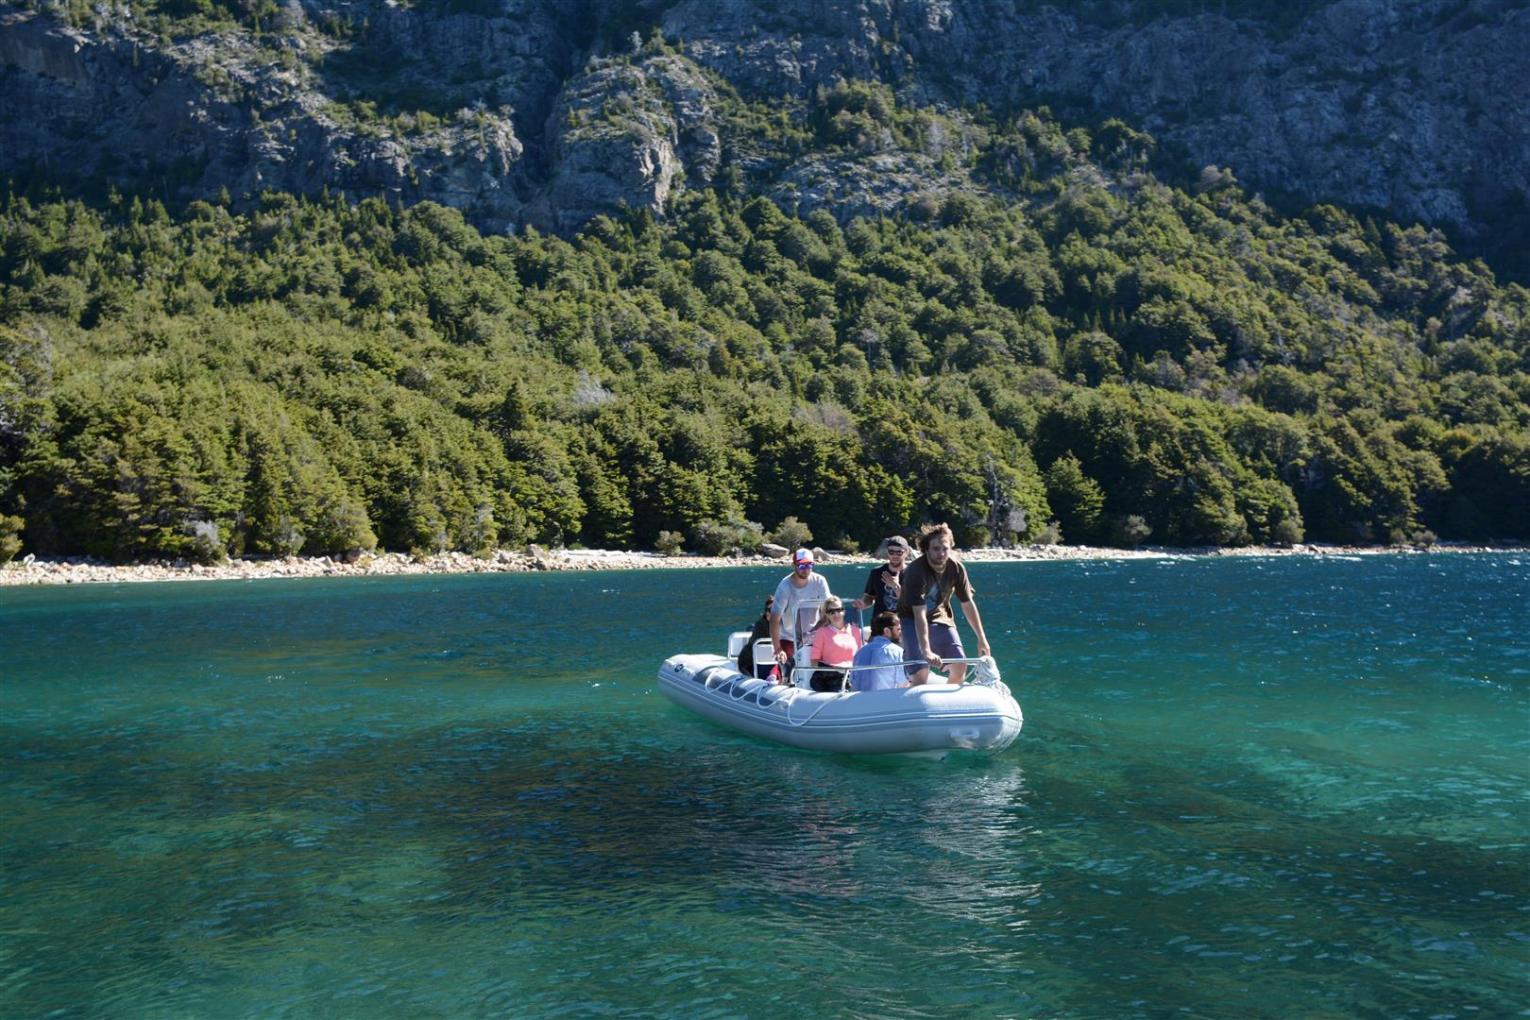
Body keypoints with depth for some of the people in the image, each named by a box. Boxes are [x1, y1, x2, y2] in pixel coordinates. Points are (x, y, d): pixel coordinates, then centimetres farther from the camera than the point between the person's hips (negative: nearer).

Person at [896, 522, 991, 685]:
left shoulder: (956, 568, -15)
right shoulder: (916, 572, -31)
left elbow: (967, 604, -3)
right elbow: (919, 614, -37)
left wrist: (981, 638, -2)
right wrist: (926, 651, -45)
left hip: (939, 615, 5)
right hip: (912, 618, -5)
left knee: (960, 665, -2)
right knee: (921, 671, -21)